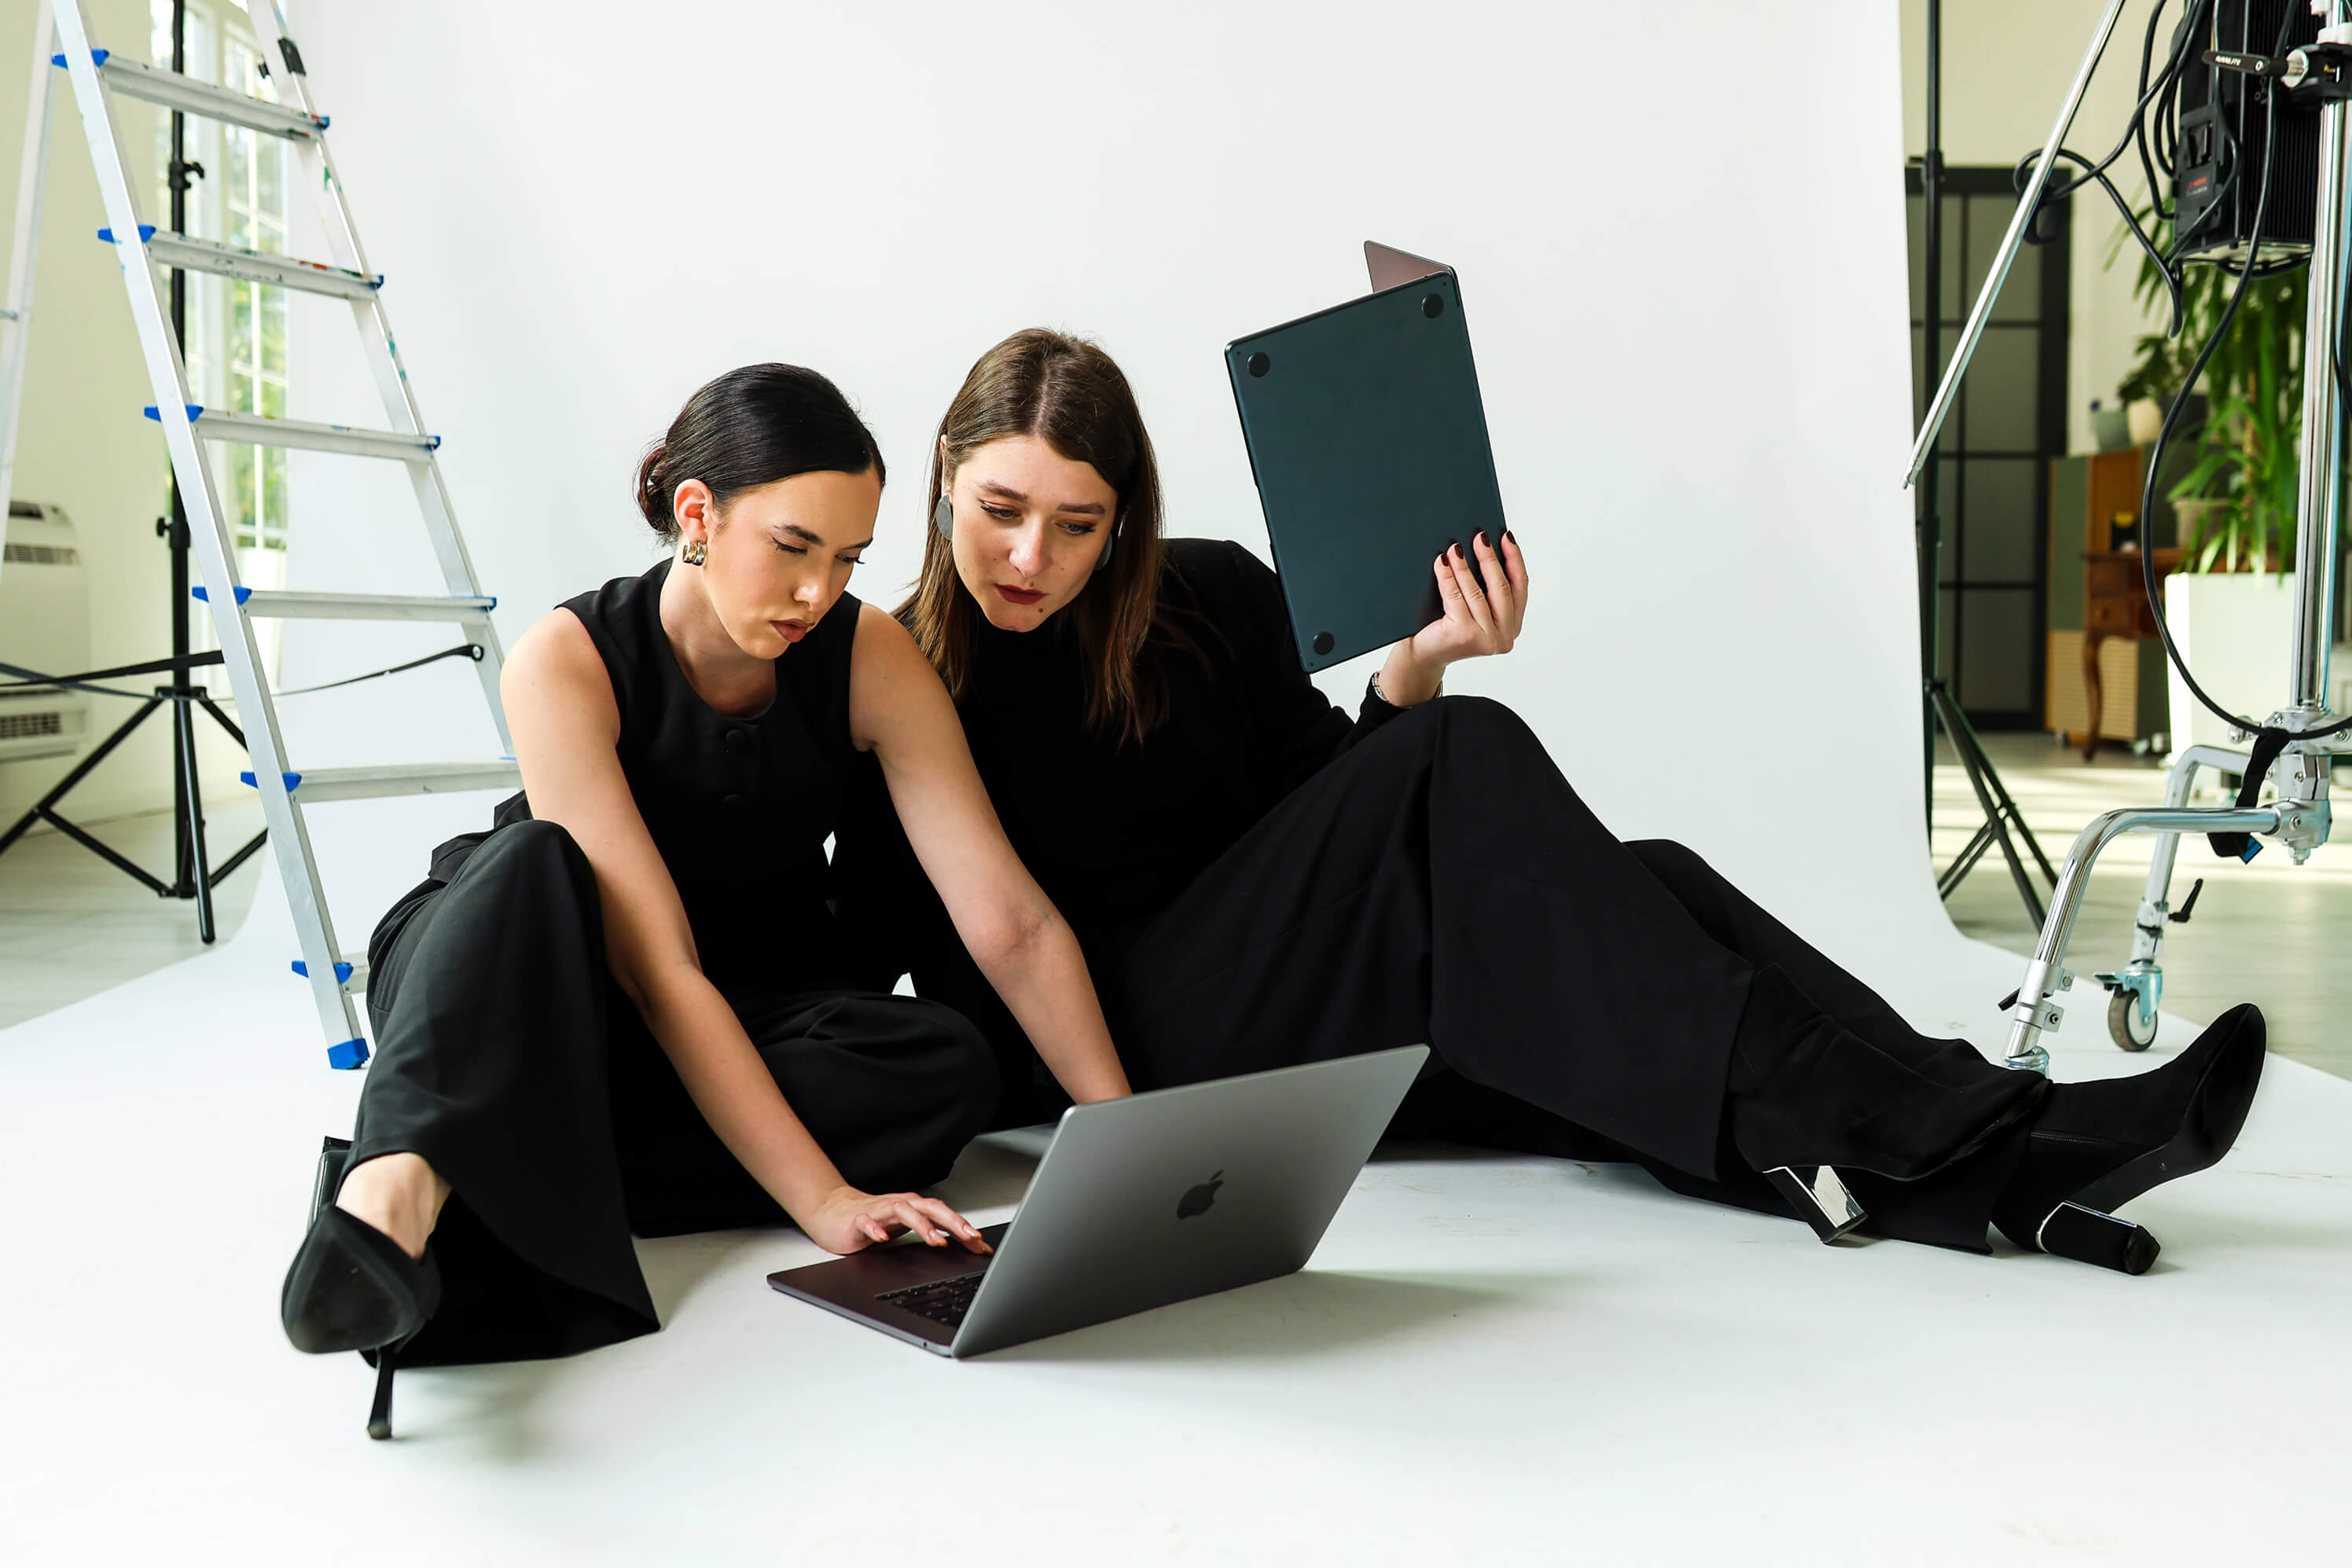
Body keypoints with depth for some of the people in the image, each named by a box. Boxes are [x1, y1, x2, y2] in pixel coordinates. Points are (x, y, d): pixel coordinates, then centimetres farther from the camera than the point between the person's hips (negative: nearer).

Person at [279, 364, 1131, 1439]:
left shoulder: (871, 657, -15)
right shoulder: (565, 664, -24)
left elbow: (1012, 925, -19)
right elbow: (658, 969, -32)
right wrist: (821, 1200, -40)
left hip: (748, 1019, 3)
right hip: (511, 989, -2)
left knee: (949, 1070, -29)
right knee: (532, 863, -35)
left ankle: (485, 1179, -35)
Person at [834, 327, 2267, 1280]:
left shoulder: (1212, 599, 10)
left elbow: (1327, 820, 14)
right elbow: (870, 946, -1)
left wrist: (1412, 673, -5)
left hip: (1316, 1026, 5)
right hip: (1128, 1050, -5)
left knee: (1638, 885, -20)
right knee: (1463, 761, -27)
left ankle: (1995, 1159, -30)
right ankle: (1793, 1122, -35)